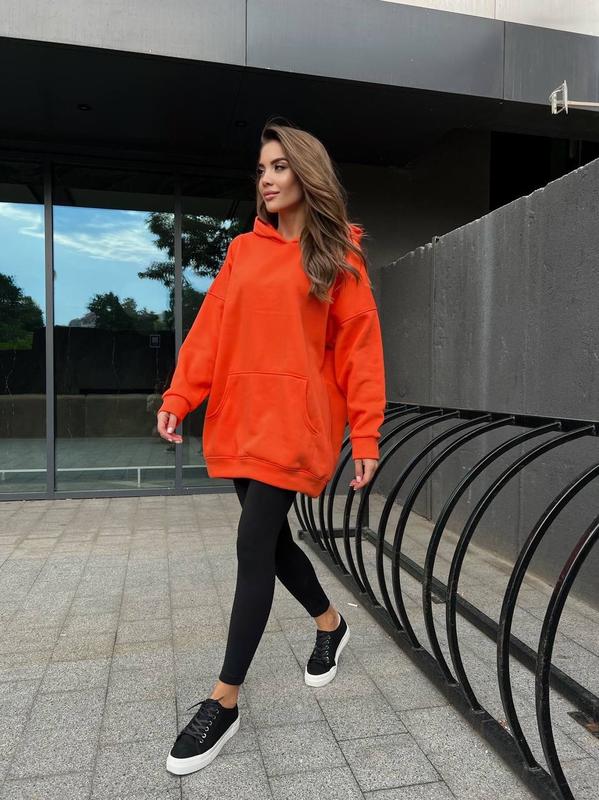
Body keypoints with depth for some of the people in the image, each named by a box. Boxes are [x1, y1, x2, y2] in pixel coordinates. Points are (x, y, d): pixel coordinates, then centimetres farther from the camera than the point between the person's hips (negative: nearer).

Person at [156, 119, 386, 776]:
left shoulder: (338, 255, 2)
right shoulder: (243, 250, 13)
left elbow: (359, 346, -3)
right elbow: (211, 328, 6)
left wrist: (366, 435, -8)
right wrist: (177, 396, -6)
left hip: (297, 419, -5)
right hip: (239, 416, 5)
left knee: (254, 544, -8)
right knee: (270, 539, 13)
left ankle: (224, 702, 7)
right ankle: (330, 623, 40)